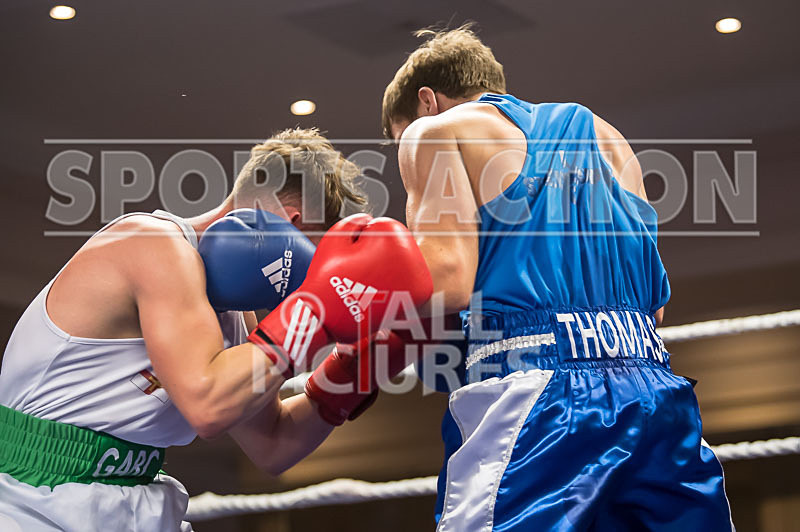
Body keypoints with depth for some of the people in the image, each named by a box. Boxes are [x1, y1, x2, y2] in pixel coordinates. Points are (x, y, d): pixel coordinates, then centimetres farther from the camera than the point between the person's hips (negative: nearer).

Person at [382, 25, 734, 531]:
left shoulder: (436, 130, 11)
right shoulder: (604, 135, 28)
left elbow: (447, 284, -4)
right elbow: (656, 301, 19)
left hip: (538, 397, -6)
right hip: (656, 396, 6)